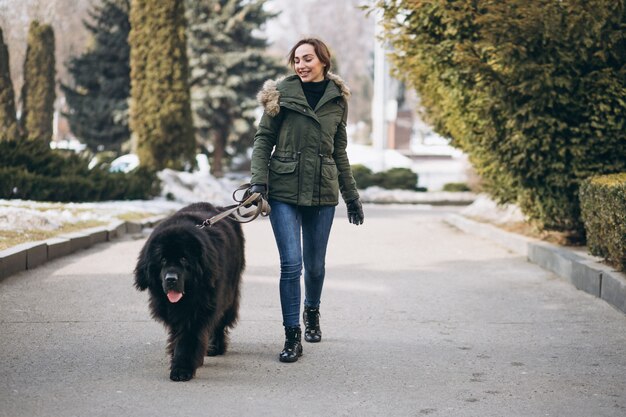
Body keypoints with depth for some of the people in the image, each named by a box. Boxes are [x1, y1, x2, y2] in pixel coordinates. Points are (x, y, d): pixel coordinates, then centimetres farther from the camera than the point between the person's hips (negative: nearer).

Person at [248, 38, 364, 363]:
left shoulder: (338, 99, 7)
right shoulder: (281, 93, -1)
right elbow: (263, 139, 1)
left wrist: (351, 195, 16)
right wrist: (258, 180, -11)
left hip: (322, 191, 3)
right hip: (284, 190, -2)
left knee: (315, 264, 11)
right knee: (291, 263, -10)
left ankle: (312, 313, 40)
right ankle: (292, 336, -2)